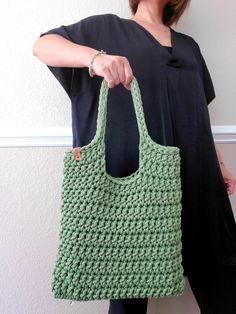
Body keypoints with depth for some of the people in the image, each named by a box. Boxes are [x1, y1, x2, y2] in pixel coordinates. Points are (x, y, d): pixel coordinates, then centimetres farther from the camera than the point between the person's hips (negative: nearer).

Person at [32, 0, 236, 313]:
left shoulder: (188, 45, 22)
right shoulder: (107, 28, 9)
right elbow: (43, 45, -2)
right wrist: (94, 56, -22)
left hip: (193, 176, 5)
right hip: (133, 175, -4)